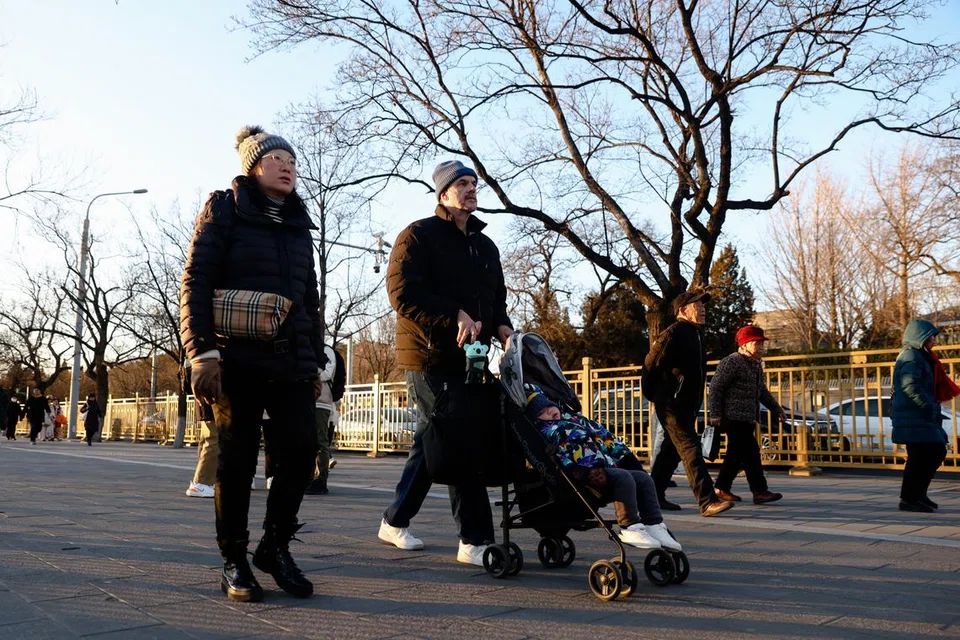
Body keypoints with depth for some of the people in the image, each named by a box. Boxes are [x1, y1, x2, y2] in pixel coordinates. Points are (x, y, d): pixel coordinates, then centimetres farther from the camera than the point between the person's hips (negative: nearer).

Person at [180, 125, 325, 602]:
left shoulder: (299, 225, 18)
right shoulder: (224, 210, 3)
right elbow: (195, 281, -6)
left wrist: (316, 360, 15)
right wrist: (202, 352, -16)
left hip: (291, 361, 5)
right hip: (238, 359, -4)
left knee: (300, 450, -5)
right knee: (237, 460, 0)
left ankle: (275, 546, 13)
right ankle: (234, 561, 14)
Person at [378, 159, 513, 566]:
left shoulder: (485, 245, 20)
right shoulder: (419, 236, -3)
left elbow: (496, 297, 24)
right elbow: (402, 292, -15)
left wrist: (501, 326, 1)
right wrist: (456, 316, -22)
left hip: (468, 358, 8)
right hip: (430, 357, -7)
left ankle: (395, 522, 29)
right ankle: (475, 539, -5)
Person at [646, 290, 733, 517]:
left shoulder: (695, 334, 17)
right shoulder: (673, 334, -13)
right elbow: (650, 366, -13)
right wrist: (659, 396, -6)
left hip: (687, 406, 10)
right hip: (672, 405, -10)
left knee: (672, 451, 14)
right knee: (690, 449, -13)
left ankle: (654, 496, 24)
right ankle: (707, 502, -16)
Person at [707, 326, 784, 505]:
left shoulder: (757, 365, 19)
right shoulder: (731, 362, -11)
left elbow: (762, 391, 29)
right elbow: (715, 388, -13)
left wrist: (776, 408, 21)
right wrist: (715, 414, -17)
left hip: (747, 419, 10)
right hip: (734, 418, -10)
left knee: (736, 456, 12)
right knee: (750, 454, -10)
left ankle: (721, 488, 20)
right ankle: (760, 491, -7)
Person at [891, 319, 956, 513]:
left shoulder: (921, 357, 21)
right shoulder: (911, 357, -13)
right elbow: (910, 386, -25)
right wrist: (929, 406, -25)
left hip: (922, 417, 11)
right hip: (914, 418, -11)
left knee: (937, 453, 13)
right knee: (919, 457, -8)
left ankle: (918, 494, 20)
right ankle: (909, 499, -1)